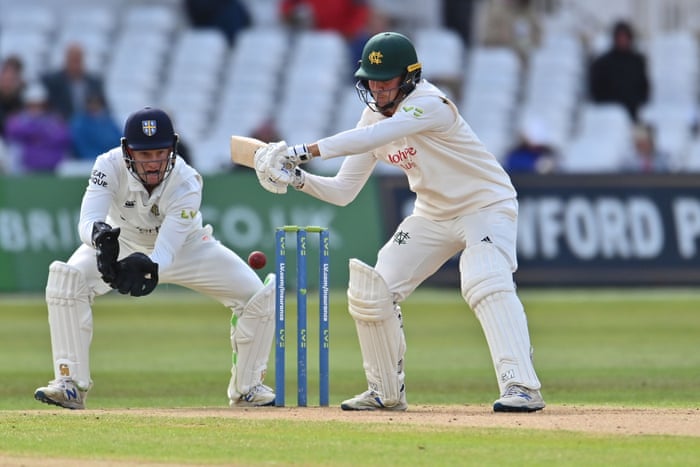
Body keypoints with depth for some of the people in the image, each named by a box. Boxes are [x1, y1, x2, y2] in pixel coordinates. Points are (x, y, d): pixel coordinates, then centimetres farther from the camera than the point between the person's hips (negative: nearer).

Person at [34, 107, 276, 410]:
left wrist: (149, 267, -64)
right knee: (65, 280, -28)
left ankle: (246, 387, 8)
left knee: (259, 296, -15)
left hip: (186, 246, 0)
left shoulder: (187, 184, -34)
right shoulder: (110, 166, -32)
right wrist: (99, 235, -68)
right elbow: (88, 220, -43)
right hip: (122, 243, 0)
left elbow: (167, 250, -40)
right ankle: (71, 384, -19)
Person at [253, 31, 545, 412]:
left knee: (487, 285, -32)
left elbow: (376, 136, -42)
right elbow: (343, 192, -1)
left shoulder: (429, 105, -26)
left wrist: (306, 151, -46)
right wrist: (299, 179, -19)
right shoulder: (374, 116, -2)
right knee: (370, 292, -1)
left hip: (487, 206, -8)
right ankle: (387, 392, 15)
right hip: (433, 216, 8)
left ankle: (522, 388, -36)